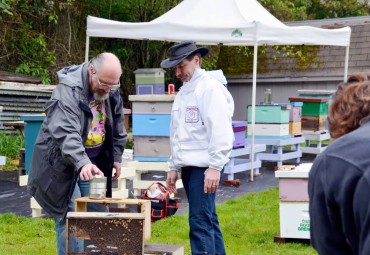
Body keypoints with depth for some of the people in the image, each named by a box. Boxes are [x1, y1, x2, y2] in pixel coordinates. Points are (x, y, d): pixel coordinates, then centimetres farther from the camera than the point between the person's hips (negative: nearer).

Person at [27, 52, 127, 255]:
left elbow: (118, 130, 16)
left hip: (93, 163, 6)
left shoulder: (112, 94, 1)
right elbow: (65, 133, -35)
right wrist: (82, 163, -46)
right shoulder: (68, 90, -23)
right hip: (63, 163, -6)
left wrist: (116, 157, 13)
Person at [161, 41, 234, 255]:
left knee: (200, 222, -11)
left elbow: (220, 131, -16)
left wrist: (215, 167, -21)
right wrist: (174, 168, 20)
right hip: (188, 166, 8)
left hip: (204, 167, -8)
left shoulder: (210, 88, -8)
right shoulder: (184, 92, 18)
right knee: (208, 220, 12)